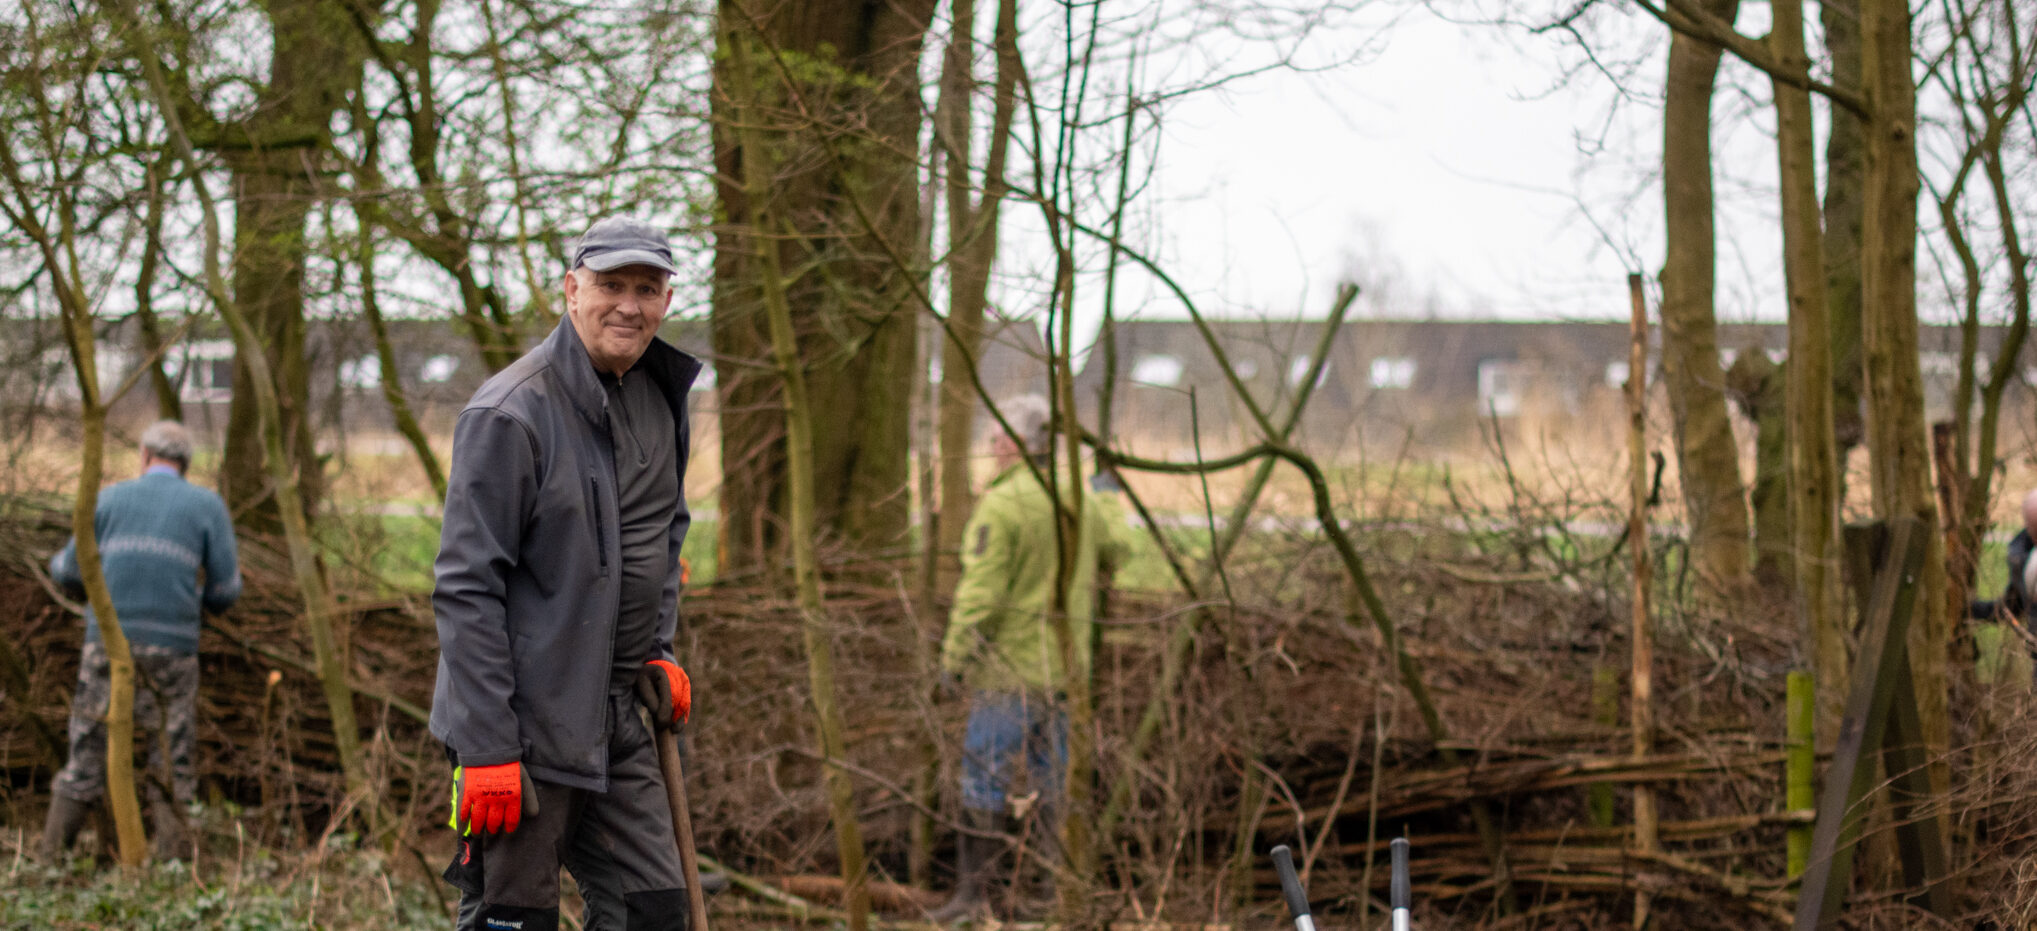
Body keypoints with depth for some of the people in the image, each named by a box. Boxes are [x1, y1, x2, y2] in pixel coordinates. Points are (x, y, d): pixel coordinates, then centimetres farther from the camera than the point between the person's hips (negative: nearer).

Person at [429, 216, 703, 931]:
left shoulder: (662, 399, 10)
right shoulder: (510, 414, -15)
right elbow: (467, 590, -17)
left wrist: (658, 654, 16)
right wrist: (487, 750, -20)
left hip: (616, 725, 8)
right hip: (523, 725, -8)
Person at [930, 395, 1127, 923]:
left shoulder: (1000, 507, -15)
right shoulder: (1080, 502, 7)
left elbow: (980, 593, -18)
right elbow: (1107, 556, 27)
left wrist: (954, 658, -10)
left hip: (1010, 666, -7)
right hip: (1066, 664, 7)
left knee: (986, 779, -1)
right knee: (1055, 780, 11)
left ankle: (973, 894, 0)